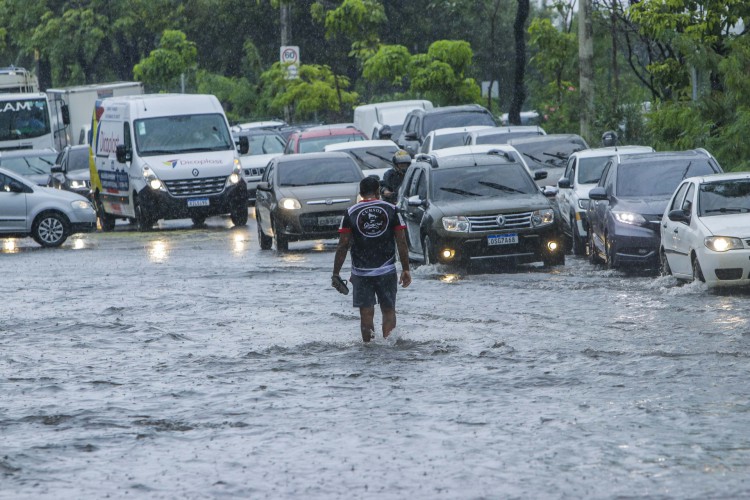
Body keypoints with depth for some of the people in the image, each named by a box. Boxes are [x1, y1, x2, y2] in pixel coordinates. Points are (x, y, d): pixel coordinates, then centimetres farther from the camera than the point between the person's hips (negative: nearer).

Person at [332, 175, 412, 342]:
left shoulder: (351, 214, -2)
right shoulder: (391, 210, 1)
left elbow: (342, 246, -5)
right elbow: (402, 243, -1)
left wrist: (336, 273, 1)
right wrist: (406, 270, 5)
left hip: (361, 272, -1)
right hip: (387, 271, 1)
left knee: (366, 313, 4)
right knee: (388, 310, 11)